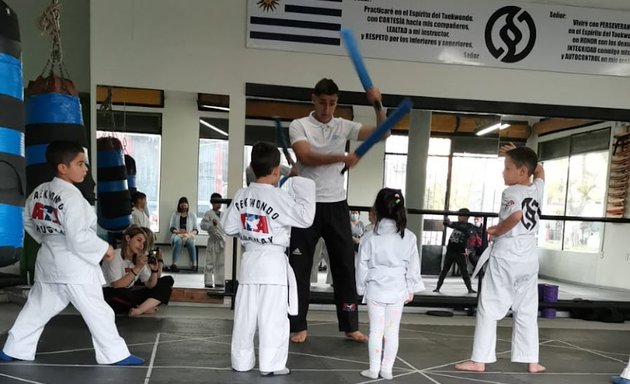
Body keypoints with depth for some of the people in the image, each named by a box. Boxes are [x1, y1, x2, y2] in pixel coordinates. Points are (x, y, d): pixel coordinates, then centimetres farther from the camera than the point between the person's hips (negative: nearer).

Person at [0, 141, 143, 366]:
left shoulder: (39, 191, 7)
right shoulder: (71, 196, -20)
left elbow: (28, 222, 19)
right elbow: (78, 238, -23)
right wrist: (104, 249, -13)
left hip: (48, 261, 9)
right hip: (74, 266, -9)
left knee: (37, 308, 20)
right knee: (97, 312, -2)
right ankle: (116, 355, 4)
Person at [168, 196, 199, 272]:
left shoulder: (192, 215, 19)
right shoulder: (175, 214, 20)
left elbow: (196, 229, 11)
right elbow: (171, 228, 11)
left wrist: (190, 233, -11)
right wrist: (177, 231, -11)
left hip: (189, 235, 0)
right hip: (177, 235, 0)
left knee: (190, 242, -37)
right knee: (178, 241, -38)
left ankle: (194, 265, -44)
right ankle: (174, 264, -47)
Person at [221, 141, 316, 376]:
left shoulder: (241, 196, 1)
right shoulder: (278, 197, -17)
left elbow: (228, 227, 8)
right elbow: (306, 217, -15)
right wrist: (303, 185, -8)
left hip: (249, 261, 6)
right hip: (272, 263, -6)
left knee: (245, 316, 13)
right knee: (273, 318, 4)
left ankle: (241, 361, 23)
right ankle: (270, 364, 12)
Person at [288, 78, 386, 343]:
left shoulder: (343, 126, 7)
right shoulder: (299, 126, -3)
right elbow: (306, 157, -20)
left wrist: (378, 105, -15)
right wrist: (341, 158, -33)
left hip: (336, 205, 4)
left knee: (345, 265, 9)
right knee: (300, 267, 3)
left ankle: (350, 326, 22)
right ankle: (299, 326, 16)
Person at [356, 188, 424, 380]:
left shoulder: (370, 238, -8)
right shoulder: (409, 237, -5)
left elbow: (362, 266, -2)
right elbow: (413, 266, 1)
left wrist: (362, 288, 11)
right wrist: (411, 289, 11)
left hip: (375, 289, -1)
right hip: (398, 290, 1)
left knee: (375, 330, 8)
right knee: (392, 331, 9)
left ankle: (374, 369, 14)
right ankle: (387, 369, 15)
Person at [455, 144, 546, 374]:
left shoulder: (511, 192, -13)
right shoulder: (537, 189, 6)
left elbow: (516, 216, -33)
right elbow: (539, 170, 29)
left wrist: (497, 231, -17)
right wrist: (516, 154, 24)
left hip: (505, 257, -6)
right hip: (529, 258, 6)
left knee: (488, 309, 2)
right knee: (527, 312, 15)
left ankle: (479, 360, 6)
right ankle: (532, 362, 19)